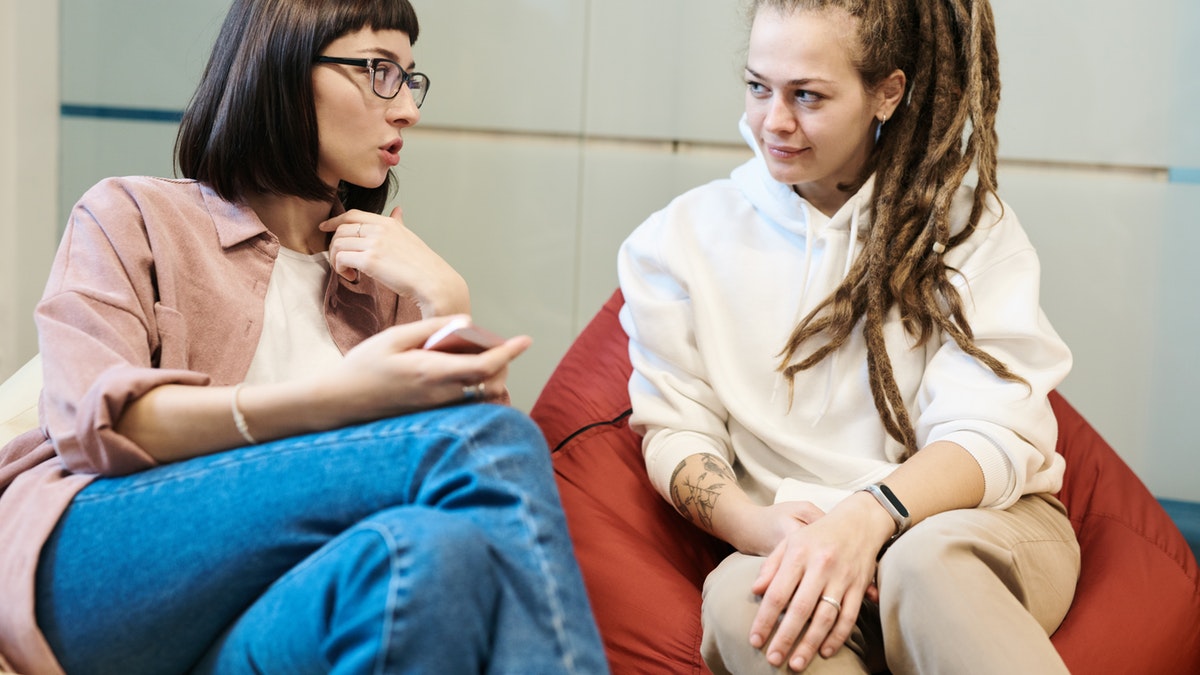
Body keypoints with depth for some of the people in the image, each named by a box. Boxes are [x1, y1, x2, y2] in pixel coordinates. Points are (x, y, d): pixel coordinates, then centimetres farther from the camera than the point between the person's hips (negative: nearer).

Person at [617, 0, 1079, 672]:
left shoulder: (966, 220, 2)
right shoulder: (682, 240, 7)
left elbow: (992, 431, -8)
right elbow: (675, 432, 4)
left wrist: (869, 515, -29)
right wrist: (759, 526, -19)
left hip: (983, 524, -1)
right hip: (797, 538, 2)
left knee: (927, 559, -38)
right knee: (741, 599, -34)